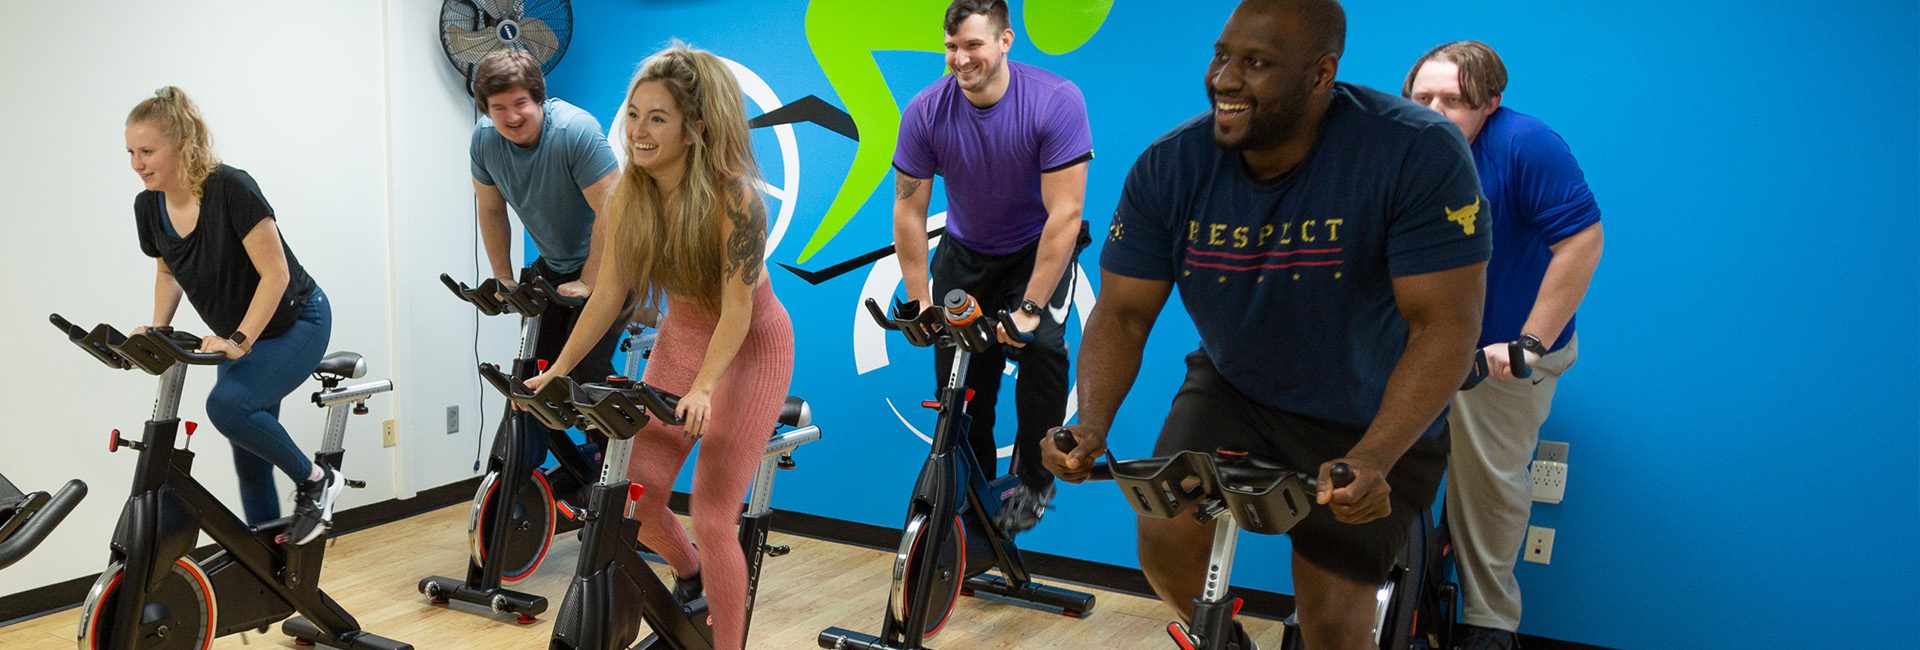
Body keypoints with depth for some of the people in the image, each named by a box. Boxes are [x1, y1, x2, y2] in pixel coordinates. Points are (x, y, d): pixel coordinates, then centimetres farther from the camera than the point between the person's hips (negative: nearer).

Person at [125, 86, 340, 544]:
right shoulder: (149, 207, -5)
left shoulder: (230, 189, -25)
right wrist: (158, 330, -1)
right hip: (237, 336, 7)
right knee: (248, 460, 8)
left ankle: (315, 480, -9)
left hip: (296, 323, -7)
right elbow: (168, 272, 13)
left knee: (227, 404, -30)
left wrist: (239, 341, -30)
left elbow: (275, 274, -24)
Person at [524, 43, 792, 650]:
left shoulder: (733, 199, -26)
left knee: (713, 519, -9)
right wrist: (559, 367, -9)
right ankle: (689, 574, 35)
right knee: (636, 499, 2)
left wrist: (702, 388, -37)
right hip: (679, 341, 6)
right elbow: (610, 290, -4)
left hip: (748, 349, -6)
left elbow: (737, 309, -26)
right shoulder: (630, 192, -9)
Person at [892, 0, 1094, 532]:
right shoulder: (926, 111, -18)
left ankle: (1034, 478, -4)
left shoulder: (1056, 102, -26)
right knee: (957, 376, -3)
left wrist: (1029, 309, -30)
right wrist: (920, 305, -14)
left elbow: (1064, 214, -28)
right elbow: (909, 212, -11)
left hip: (1040, 248, -3)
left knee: (1042, 344, -26)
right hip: (966, 252, 3)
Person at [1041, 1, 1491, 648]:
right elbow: (1122, 314, -12)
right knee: (1165, 540, -17)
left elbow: (1444, 325, -28)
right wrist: (1092, 424, -30)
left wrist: (1372, 459, -41)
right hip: (1232, 391, 3)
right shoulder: (1168, 167, -16)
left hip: (1374, 423, -2)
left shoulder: (1418, 153, -27)